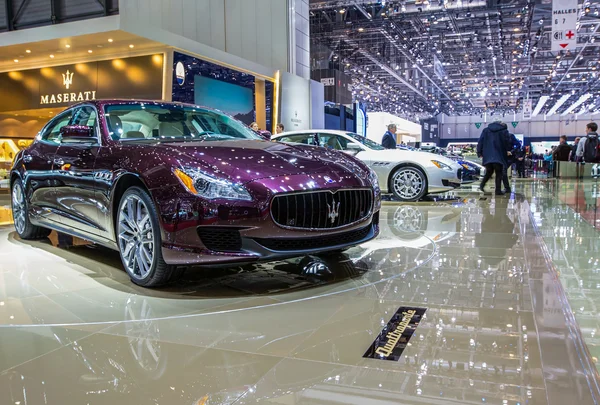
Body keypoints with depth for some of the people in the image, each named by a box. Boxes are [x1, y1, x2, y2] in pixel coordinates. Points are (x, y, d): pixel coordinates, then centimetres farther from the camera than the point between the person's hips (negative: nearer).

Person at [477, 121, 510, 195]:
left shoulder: (486, 130, 10)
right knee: (499, 174, 3)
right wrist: (508, 150, 18)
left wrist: (479, 152, 7)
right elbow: (506, 143, 0)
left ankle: (482, 185, 3)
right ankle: (498, 190, 0)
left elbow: (480, 141, 5)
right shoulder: (504, 131, 2)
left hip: (487, 156, 4)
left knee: (489, 172, 19)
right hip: (498, 156, -3)